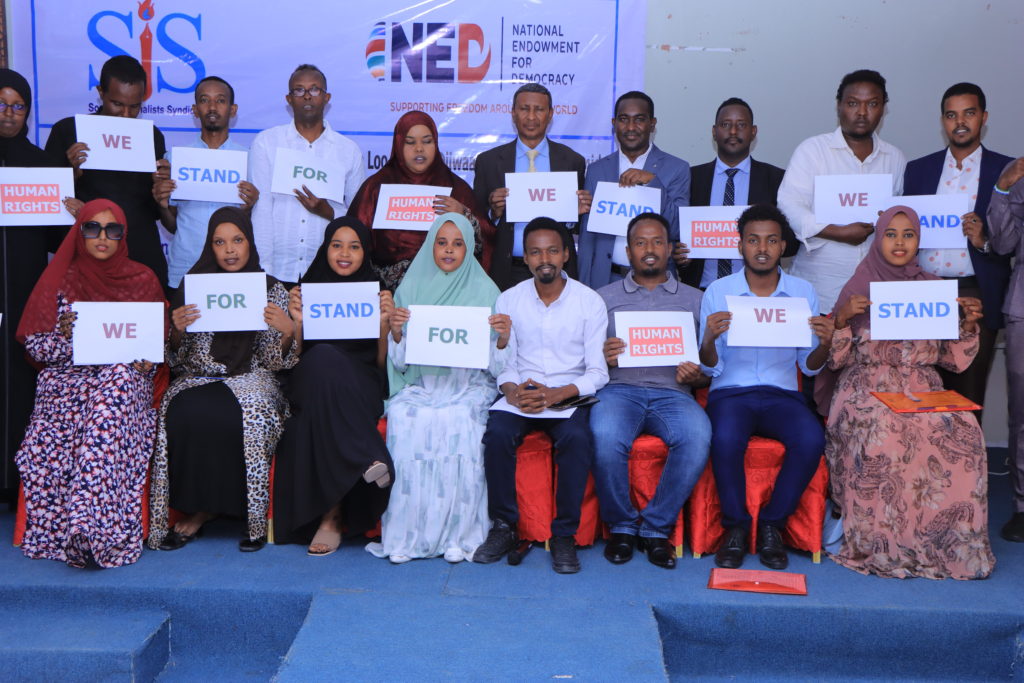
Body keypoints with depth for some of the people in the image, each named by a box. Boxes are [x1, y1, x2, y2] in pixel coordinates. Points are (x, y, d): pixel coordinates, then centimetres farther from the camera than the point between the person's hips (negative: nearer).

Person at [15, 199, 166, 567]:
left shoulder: (143, 280, 12)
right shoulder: (60, 280, 10)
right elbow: (35, 345, 7)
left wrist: (147, 357, -7)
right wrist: (65, 336, -14)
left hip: (125, 375, -1)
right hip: (68, 377, 1)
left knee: (117, 385, -37)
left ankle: (89, 525, -43)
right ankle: (96, 531, -27)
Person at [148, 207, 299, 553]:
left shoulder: (271, 289, 8)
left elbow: (274, 361, 4)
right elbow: (177, 361, 10)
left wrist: (288, 332, -16)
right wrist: (177, 331, -11)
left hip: (250, 380, -1)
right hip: (198, 379, 2)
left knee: (237, 417, -35)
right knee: (183, 414, -32)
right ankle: (197, 507, -14)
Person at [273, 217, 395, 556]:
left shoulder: (377, 294, 12)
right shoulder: (308, 290, 14)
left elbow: (382, 364, 7)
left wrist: (385, 325, -10)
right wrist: (296, 322, -8)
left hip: (361, 389, 0)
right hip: (311, 384, 1)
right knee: (323, 357, -37)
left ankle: (332, 515, -35)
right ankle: (369, 461, -39)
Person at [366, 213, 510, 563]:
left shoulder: (485, 291, 7)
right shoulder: (410, 289, 11)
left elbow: (494, 366, 3)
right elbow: (399, 363, 9)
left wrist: (503, 338, -17)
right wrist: (395, 332, -10)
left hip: (468, 387, -1)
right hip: (419, 386, 1)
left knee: (457, 419, -33)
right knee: (404, 417, -30)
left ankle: (459, 534, -22)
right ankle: (405, 534, -21)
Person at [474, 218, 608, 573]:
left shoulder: (590, 301, 1)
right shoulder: (508, 300, 9)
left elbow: (597, 372, -2)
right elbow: (502, 362, 8)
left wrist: (557, 394, -18)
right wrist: (511, 389, -15)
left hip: (570, 395, -1)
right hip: (521, 394, 2)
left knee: (577, 438, -33)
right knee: (497, 433, -30)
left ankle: (564, 535, -18)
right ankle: (503, 526, -13)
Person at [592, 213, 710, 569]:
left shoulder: (694, 300, 19)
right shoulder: (604, 297, 18)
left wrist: (696, 376, -7)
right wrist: (601, 357, -10)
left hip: (672, 393, 1)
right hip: (618, 389, 0)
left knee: (697, 435, -33)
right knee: (606, 437, -35)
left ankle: (657, 527, -14)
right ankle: (621, 526, -10)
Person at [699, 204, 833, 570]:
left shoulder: (803, 291, 7)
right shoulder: (717, 292, 3)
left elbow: (810, 367, 9)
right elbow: (710, 368, 1)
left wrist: (825, 343, -14)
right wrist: (708, 339, -21)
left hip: (782, 394, 2)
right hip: (730, 392, -1)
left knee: (811, 439, -30)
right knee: (725, 439, -35)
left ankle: (772, 524, -10)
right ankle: (736, 526, -12)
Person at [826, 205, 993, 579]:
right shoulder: (859, 286, 8)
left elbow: (955, 361, 13)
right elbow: (836, 360, 4)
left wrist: (969, 324, -4)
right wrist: (842, 318, -12)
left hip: (923, 390, 2)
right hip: (868, 389, -2)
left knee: (963, 433, -29)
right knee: (880, 431, -36)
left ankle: (954, 544, -15)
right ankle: (879, 544, -22)